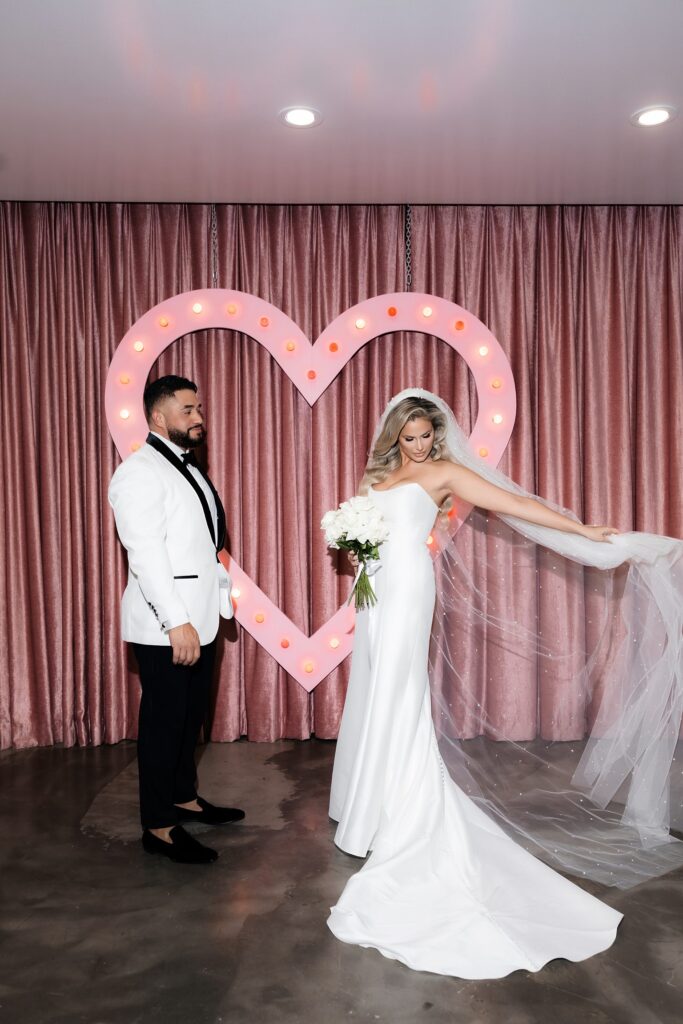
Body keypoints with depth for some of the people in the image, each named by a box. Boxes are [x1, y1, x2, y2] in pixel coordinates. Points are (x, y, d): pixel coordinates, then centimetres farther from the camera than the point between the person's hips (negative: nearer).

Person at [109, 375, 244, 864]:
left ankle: (185, 798, 35)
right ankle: (159, 827, 16)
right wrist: (177, 623, -25)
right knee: (164, 720, 2)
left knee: (191, 715, 19)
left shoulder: (188, 469, 15)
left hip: (199, 618, 9)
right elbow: (146, 553, -21)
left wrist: (223, 591, 13)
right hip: (165, 626, -9)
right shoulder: (141, 472, -13)